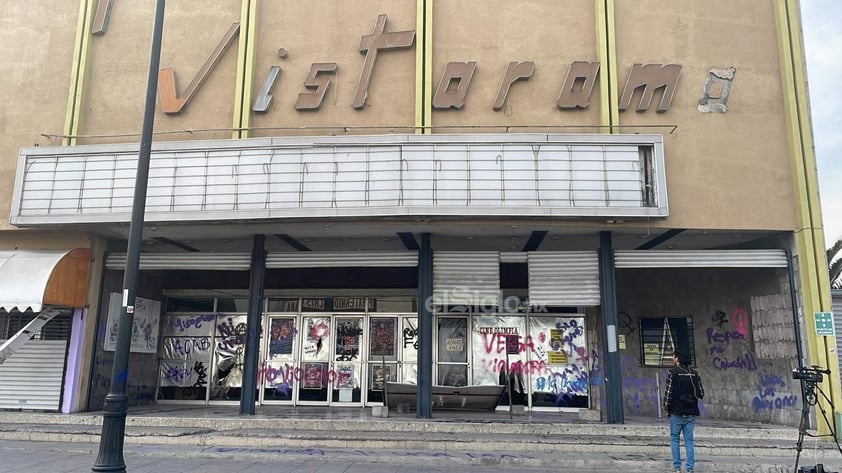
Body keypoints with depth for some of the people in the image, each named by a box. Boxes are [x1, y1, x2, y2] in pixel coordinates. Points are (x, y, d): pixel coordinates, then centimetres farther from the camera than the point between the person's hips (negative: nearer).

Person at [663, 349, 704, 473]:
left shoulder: (673, 373, -10)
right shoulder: (695, 373, 4)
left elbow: (668, 393, -11)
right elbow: (701, 394, 5)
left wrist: (666, 408, 1)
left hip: (677, 413, -4)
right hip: (691, 413, 4)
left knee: (674, 439, 9)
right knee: (689, 440, 9)